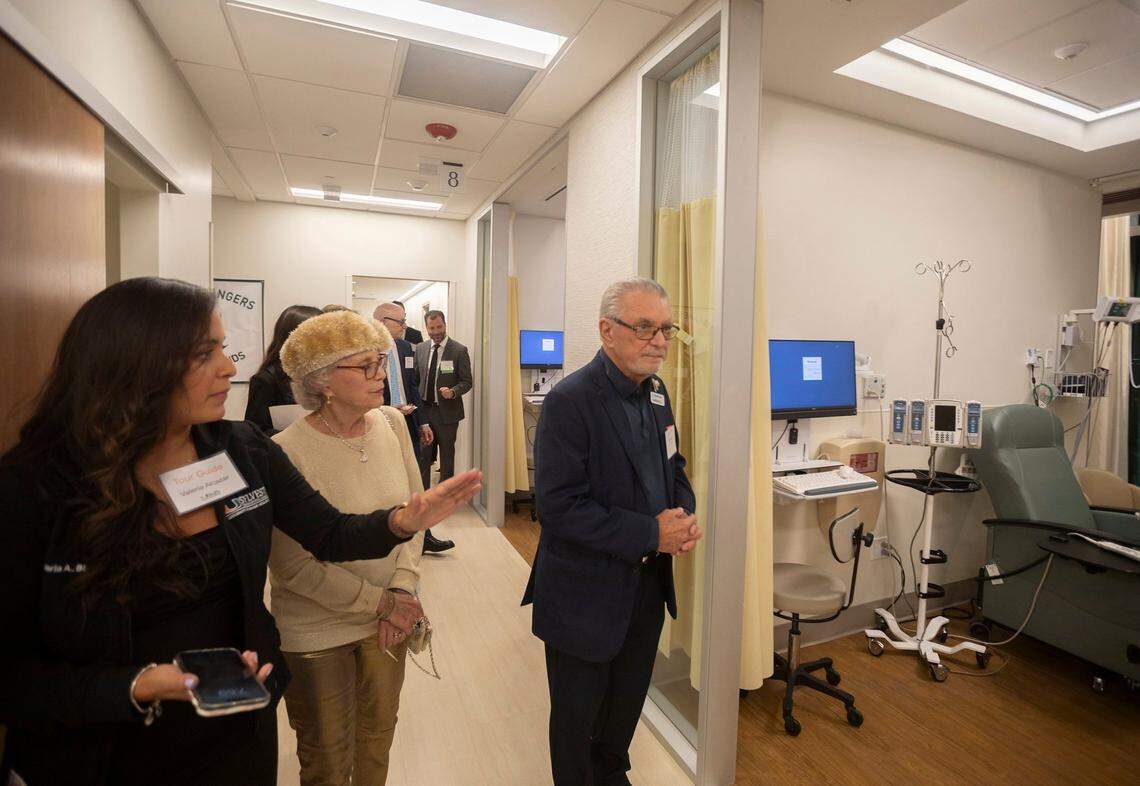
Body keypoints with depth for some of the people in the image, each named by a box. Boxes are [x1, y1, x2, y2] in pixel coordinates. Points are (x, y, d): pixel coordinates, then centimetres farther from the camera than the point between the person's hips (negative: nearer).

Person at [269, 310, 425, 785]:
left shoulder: (391, 423, -7)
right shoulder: (287, 452, -23)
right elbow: (295, 566, -18)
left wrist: (402, 588, -11)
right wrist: (381, 602, -14)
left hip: (390, 619, 4)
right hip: (317, 633, -4)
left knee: (379, 735, 24)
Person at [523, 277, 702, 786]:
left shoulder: (656, 392, 2)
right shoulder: (570, 401, -23)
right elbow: (560, 508, -26)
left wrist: (684, 515, -8)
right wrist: (652, 534, -24)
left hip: (648, 585, 7)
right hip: (586, 595, -7)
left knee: (626, 708, 28)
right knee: (577, 717, 18)